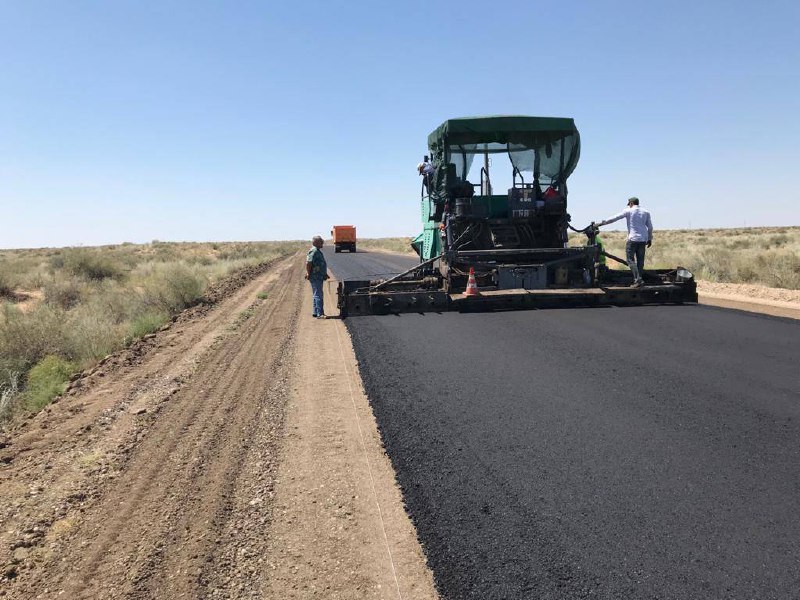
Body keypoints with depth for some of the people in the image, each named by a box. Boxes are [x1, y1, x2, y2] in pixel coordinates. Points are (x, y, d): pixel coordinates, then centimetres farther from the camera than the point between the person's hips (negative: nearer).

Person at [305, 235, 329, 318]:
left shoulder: (318, 251, 17)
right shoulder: (314, 251, -15)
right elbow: (308, 263, -23)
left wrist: (325, 274, 26)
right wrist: (308, 274, -21)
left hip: (319, 277, 11)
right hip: (315, 277, -11)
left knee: (317, 295, 15)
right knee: (318, 295, -10)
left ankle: (316, 313, 22)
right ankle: (319, 314, -9)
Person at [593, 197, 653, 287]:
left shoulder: (628, 211, -1)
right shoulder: (645, 212, 12)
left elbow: (614, 218, -3)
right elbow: (650, 227, 13)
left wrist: (600, 223, 1)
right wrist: (649, 239, 22)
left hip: (633, 239, -5)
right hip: (643, 239, 5)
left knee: (631, 260, -3)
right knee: (640, 260, 9)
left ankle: (638, 279, -15)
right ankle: (639, 279, 9)